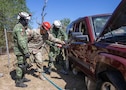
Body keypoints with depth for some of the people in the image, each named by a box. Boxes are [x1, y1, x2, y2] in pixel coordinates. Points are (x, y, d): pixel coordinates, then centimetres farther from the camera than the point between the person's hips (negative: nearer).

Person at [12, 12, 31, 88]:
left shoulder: (21, 27, 13)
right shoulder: (19, 28, -21)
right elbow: (21, 41, -29)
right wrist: (26, 52, -30)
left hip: (22, 50, 10)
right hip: (20, 51, -10)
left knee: (24, 65, 18)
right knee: (21, 65, -3)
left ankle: (23, 78, 31)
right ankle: (18, 82, 8)